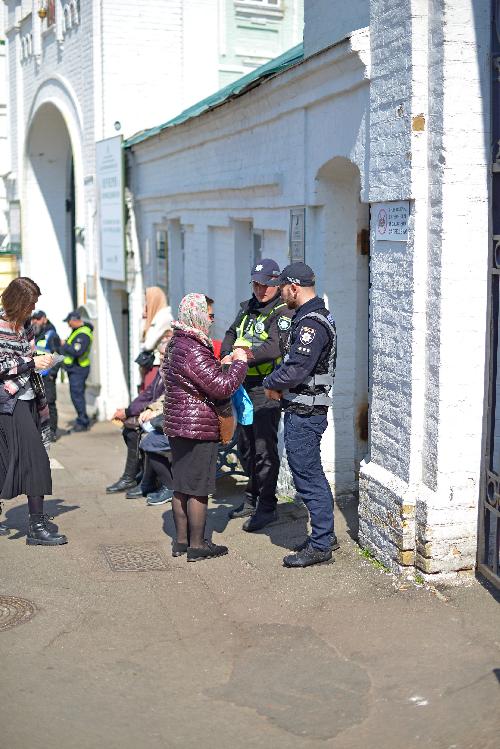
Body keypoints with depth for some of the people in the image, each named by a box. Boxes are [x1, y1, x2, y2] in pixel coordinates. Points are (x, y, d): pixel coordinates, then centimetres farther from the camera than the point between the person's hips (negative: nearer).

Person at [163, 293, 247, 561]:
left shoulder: (176, 344, 12)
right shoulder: (193, 351, -20)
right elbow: (222, 388, -20)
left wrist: (224, 365, 14)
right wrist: (239, 362, -7)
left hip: (177, 426, 10)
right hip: (198, 428, -10)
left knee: (181, 486, 15)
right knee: (198, 489, -1)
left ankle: (181, 540, 23)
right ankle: (197, 545, 8)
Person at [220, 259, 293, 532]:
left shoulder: (282, 312, -10)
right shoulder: (248, 307, 16)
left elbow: (275, 347, -24)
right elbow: (231, 334, 12)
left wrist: (247, 354, -34)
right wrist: (226, 356, -7)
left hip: (266, 389, -8)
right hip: (244, 386, 9)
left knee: (264, 447, -6)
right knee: (245, 445, 17)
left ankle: (267, 506, 4)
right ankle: (252, 498, 31)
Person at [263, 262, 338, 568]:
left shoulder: (312, 324, -20)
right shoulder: (313, 317, 14)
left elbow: (295, 370, -25)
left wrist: (271, 383, -7)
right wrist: (278, 384, 4)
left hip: (304, 413, -10)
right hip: (303, 409, 10)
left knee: (308, 477, -3)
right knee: (313, 474, 18)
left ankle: (320, 546, 5)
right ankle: (326, 535, 28)